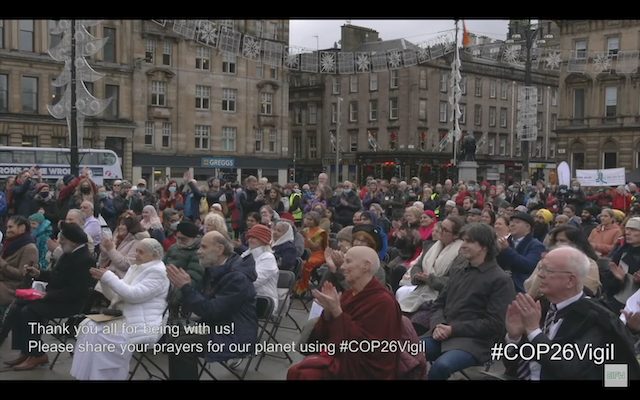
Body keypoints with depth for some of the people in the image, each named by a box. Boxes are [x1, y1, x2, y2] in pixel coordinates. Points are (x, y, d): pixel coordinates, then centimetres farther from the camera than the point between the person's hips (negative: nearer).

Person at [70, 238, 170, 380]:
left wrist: (108, 277, -18)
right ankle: (87, 375, -9)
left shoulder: (158, 272, -9)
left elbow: (134, 295, -21)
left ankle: (98, 376, -10)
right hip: (123, 317, 9)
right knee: (88, 326, -12)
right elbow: (114, 295, 18)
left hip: (142, 325, -9)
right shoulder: (134, 268, 18)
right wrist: (104, 280, -1)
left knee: (98, 336, -24)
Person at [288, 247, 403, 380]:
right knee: (295, 371, -17)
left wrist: (337, 312, -22)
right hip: (338, 356, 7)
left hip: (362, 370, -7)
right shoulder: (348, 295, 11)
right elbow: (324, 336, 11)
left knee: (305, 375, -24)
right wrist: (328, 311, -8)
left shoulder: (383, 302, -13)